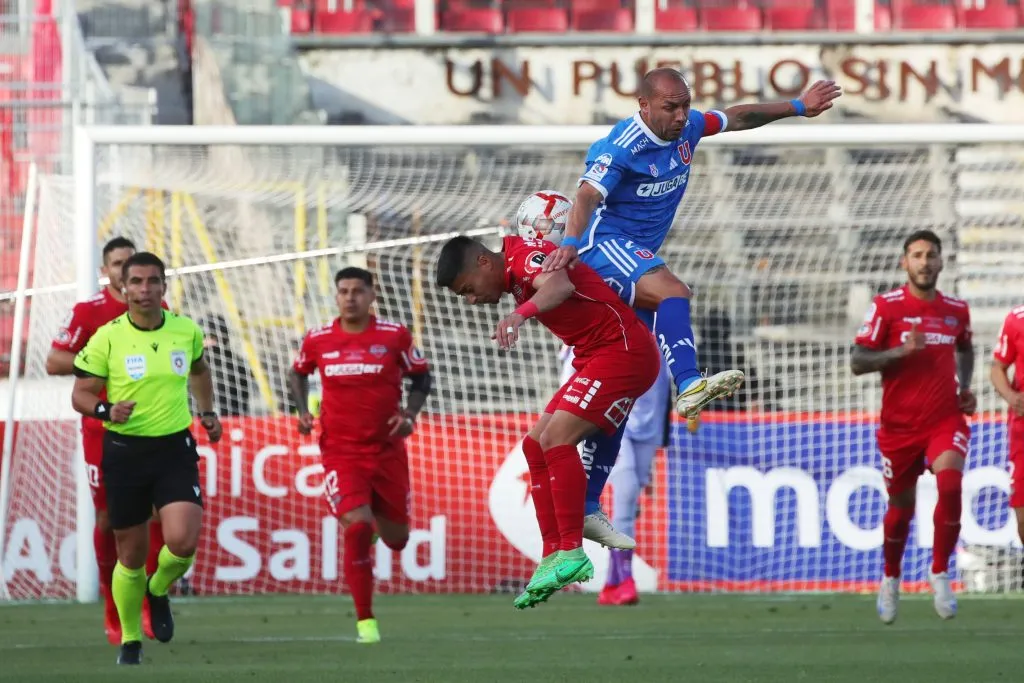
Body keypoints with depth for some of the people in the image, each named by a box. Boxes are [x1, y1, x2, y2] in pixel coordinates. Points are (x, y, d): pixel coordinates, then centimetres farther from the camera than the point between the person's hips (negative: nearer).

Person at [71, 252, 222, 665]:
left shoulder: (187, 331, 2)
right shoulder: (106, 339, -7)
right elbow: (80, 395, -5)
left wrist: (207, 411, 21)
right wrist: (107, 410, -23)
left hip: (175, 448, 1)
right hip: (125, 450, -1)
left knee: (182, 541, -17)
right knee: (132, 554, 4)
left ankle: (159, 591, 17)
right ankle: (130, 640, 24)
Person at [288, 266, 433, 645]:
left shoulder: (394, 336, -4)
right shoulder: (317, 340, -1)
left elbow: (421, 376, 7)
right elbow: (298, 373, 18)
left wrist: (410, 413, -9)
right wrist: (302, 410, 2)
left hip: (388, 451, 1)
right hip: (340, 453, -1)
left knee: (396, 539, 10)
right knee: (358, 528, -21)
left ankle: (380, 520, 51)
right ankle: (365, 621, -9)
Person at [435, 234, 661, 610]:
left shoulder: (525, 255, -16)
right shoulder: (516, 278, 14)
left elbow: (560, 286, -38)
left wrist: (520, 313, -56)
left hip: (624, 350, -11)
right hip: (596, 358, 11)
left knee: (556, 438, -21)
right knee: (535, 446, 7)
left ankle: (572, 554, -22)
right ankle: (552, 557, 6)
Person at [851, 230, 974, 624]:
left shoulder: (956, 310, 5)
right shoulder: (886, 307, -7)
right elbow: (857, 362, -9)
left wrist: (965, 388, 11)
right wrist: (901, 351, -22)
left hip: (945, 420, 1)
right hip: (899, 425, -1)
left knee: (951, 485, -25)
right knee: (901, 507, 9)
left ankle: (940, 573, -9)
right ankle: (890, 579, 36)